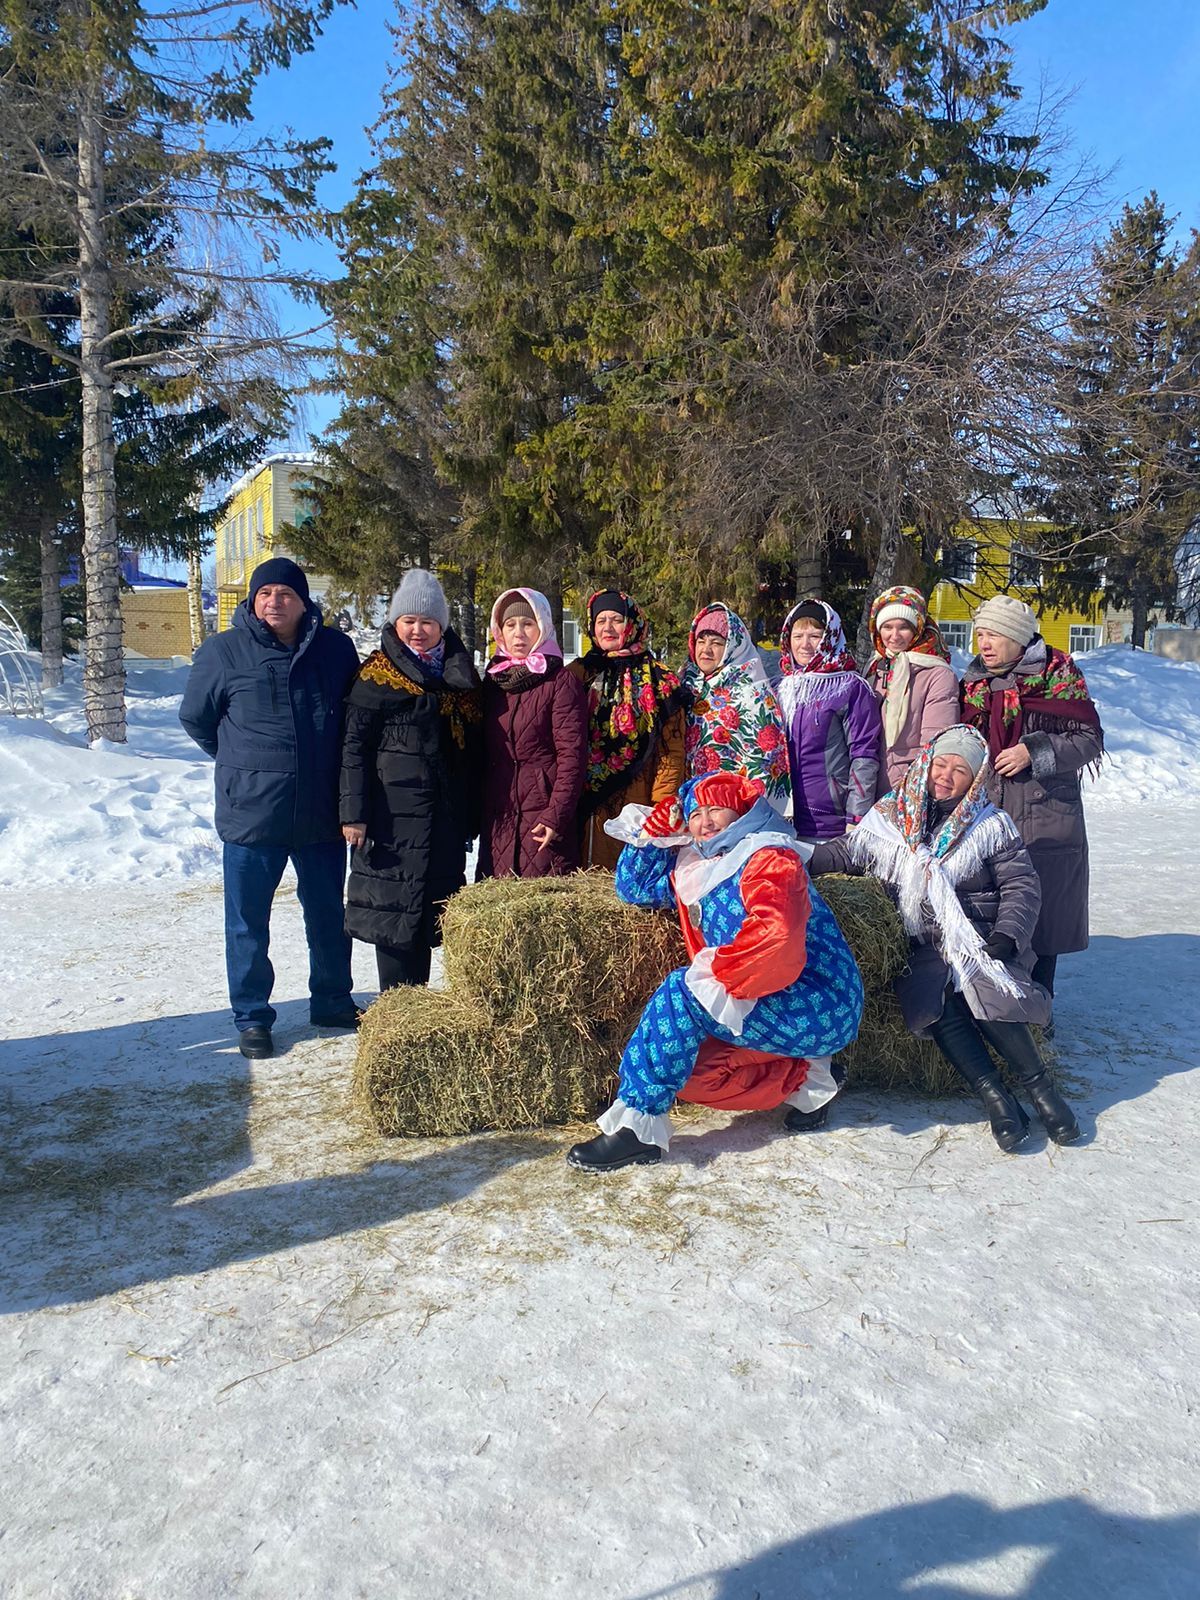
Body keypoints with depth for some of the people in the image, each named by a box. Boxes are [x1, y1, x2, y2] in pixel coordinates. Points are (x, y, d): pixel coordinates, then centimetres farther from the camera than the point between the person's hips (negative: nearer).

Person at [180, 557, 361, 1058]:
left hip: (321, 814, 2)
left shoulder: (335, 648, 2)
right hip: (251, 812, -2)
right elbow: (195, 717, 9)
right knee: (248, 922, 7)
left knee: (328, 915, 15)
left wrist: (330, 765, 10)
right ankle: (251, 1016, 22)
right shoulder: (222, 652, -4)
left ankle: (332, 1002, 33)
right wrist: (241, 761, 10)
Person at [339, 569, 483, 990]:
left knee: (430, 908, 9)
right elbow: (354, 745, -5)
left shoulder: (460, 673, 12)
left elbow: (475, 747, 15)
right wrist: (353, 812, -11)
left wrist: (472, 814, 13)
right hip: (394, 811, -5)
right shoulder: (377, 674, -1)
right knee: (395, 907, -2)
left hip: (447, 815, 5)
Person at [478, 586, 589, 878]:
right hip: (497, 818, 5)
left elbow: (572, 756, -11)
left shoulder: (562, 682, -5)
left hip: (544, 815, -5)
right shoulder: (492, 681, 14)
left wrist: (556, 815, -17)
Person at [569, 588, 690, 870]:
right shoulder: (580, 673, 14)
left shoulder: (658, 680, 4)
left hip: (636, 804, -3)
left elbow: (671, 751, -2)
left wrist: (660, 806, -11)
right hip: (587, 807, 3)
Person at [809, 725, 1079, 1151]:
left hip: (981, 938, -1)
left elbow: (1021, 886, 6)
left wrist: (1006, 937, -11)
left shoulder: (991, 825, 9)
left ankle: (1037, 1083, -14)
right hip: (922, 947, 1)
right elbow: (842, 854, 13)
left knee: (982, 991, -31)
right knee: (935, 1003, -29)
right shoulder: (887, 817, 12)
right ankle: (992, 1094, -23)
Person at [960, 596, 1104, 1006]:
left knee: (1041, 913, 2)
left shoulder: (1057, 675, -1)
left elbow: (1090, 740, -4)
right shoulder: (973, 682, 13)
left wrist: (1035, 752, -14)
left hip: (1045, 821, -3)